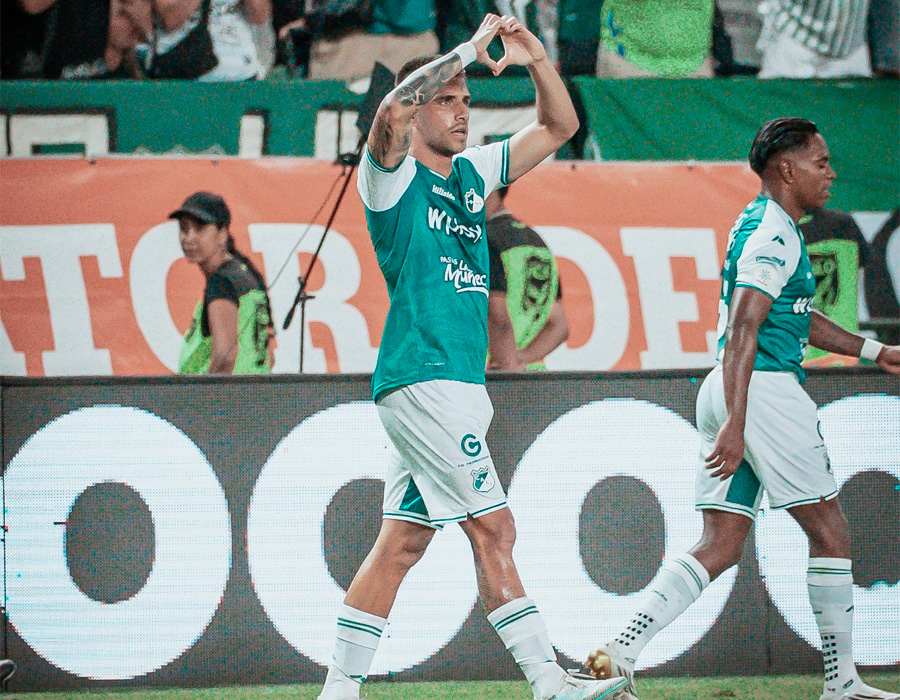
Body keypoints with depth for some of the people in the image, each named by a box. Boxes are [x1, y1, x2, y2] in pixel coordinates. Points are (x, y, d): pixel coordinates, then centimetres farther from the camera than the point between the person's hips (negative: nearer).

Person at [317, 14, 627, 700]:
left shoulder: (471, 172, 18)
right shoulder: (392, 175, -4)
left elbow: (559, 125, 23)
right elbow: (393, 108, -26)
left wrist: (536, 58, 5)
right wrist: (469, 48, -20)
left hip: (455, 384, 8)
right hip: (422, 379, -8)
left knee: (403, 540, 7)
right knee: (493, 528, -9)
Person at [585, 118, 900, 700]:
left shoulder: (762, 226, 20)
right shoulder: (775, 235, -12)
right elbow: (742, 331, -21)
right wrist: (736, 423, -28)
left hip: (729, 393, 10)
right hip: (765, 389, -10)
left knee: (722, 544, 5)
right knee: (829, 530, 1)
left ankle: (620, 652, -6)